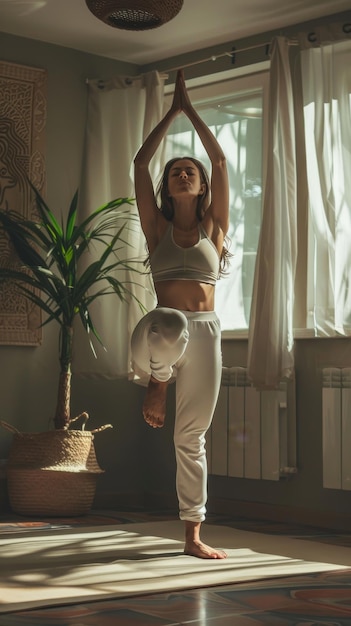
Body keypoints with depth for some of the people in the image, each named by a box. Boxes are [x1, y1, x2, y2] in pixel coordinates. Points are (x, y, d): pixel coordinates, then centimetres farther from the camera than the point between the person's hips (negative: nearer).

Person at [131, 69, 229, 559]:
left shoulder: (214, 227, 12)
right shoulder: (157, 228, 10)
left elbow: (220, 159, 11)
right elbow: (140, 162, 10)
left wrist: (191, 109, 17)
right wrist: (172, 110, 17)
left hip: (205, 333, 2)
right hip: (167, 329, -1)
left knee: (192, 437, 3)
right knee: (166, 331, -42)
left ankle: (193, 535, 11)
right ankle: (159, 381, -7)